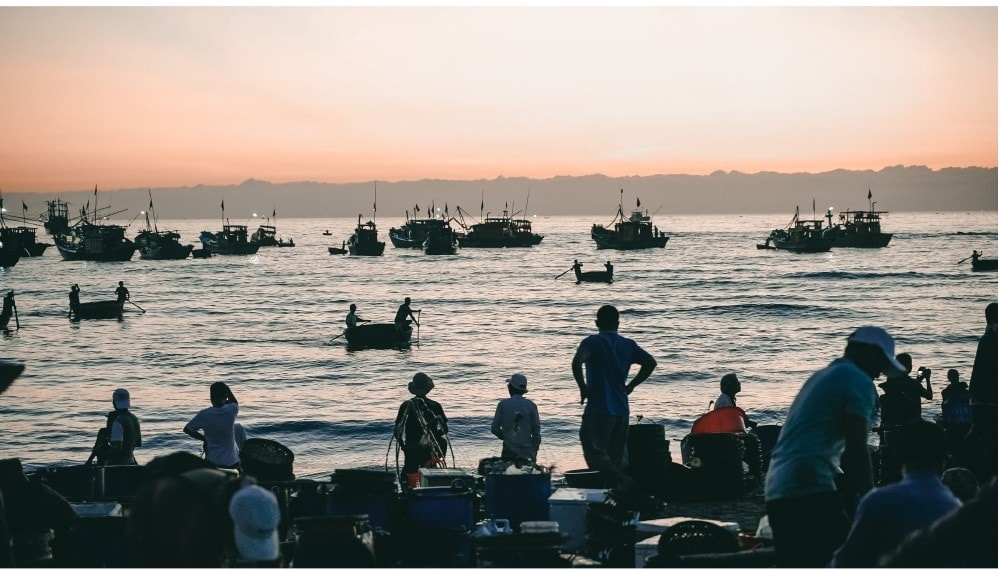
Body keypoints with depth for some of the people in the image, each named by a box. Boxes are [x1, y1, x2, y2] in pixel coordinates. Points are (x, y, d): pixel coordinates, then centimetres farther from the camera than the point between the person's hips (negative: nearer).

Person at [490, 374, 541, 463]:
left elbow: (494, 429, -1)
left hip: (509, 451, -1)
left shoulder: (503, 404, -3)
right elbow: (536, 431, 2)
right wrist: (534, 452, 10)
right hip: (527, 451, 1)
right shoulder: (531, 405, 0)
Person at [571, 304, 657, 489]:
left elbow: (577, 361, -23)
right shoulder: (628, 345, 10)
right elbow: (650, 362, 6)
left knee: (595, 453, -7)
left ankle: (625, 481, -24)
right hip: (621, 409, 6)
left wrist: (583, 387, -11)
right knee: (616, 457, 11)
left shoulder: (592, 342, -5)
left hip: (598, 408, -6)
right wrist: (630, 386, 10)